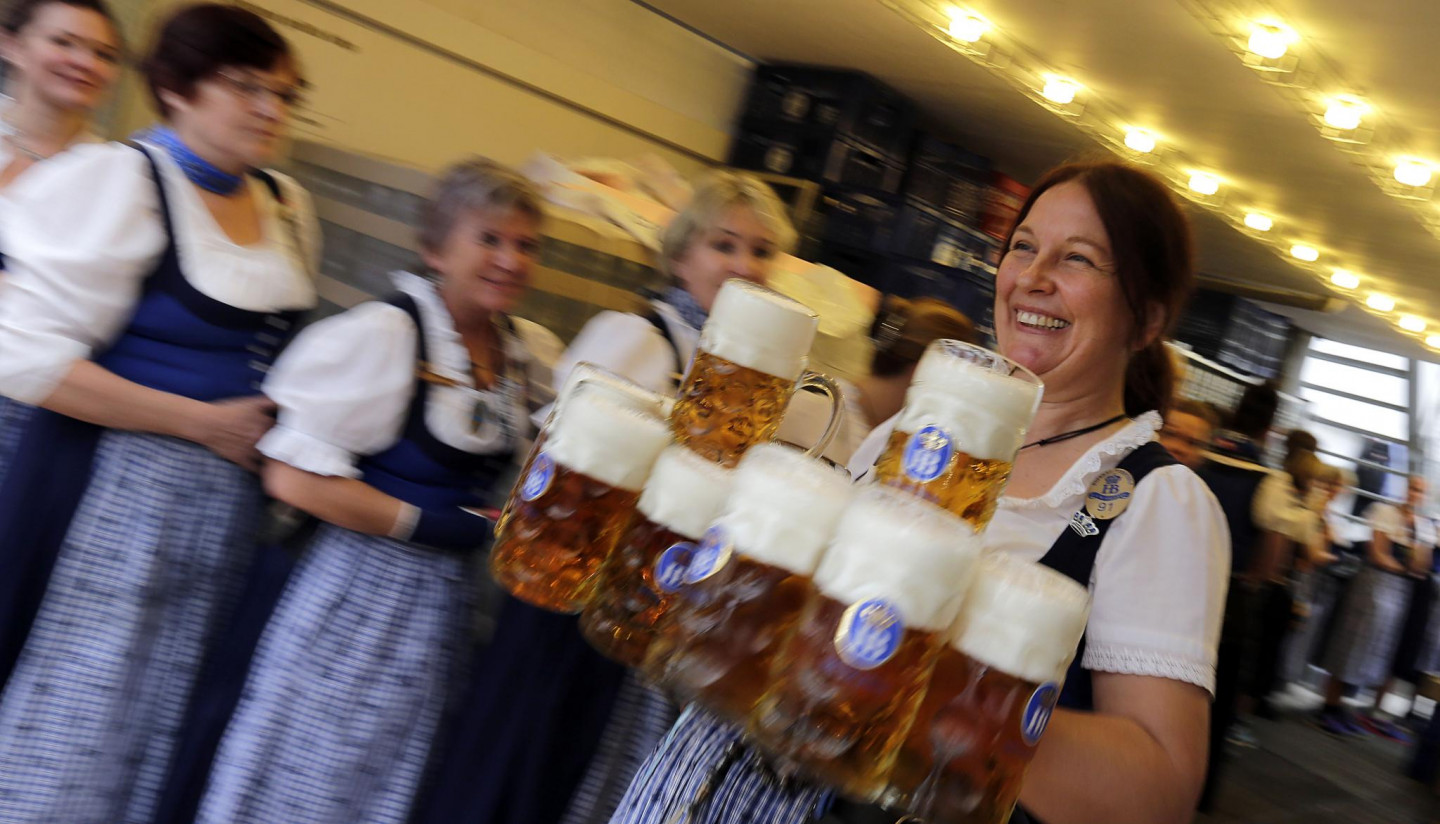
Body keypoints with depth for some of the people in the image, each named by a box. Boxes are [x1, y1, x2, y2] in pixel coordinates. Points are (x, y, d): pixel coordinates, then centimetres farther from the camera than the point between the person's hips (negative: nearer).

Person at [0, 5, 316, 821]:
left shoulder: (290, 208, 11)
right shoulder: (117, 181, -8)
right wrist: (202, 422, -14)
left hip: (231, 503, 6)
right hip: (114, 490, -6)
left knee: (156, 736, 12)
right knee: (72, 723, 1)